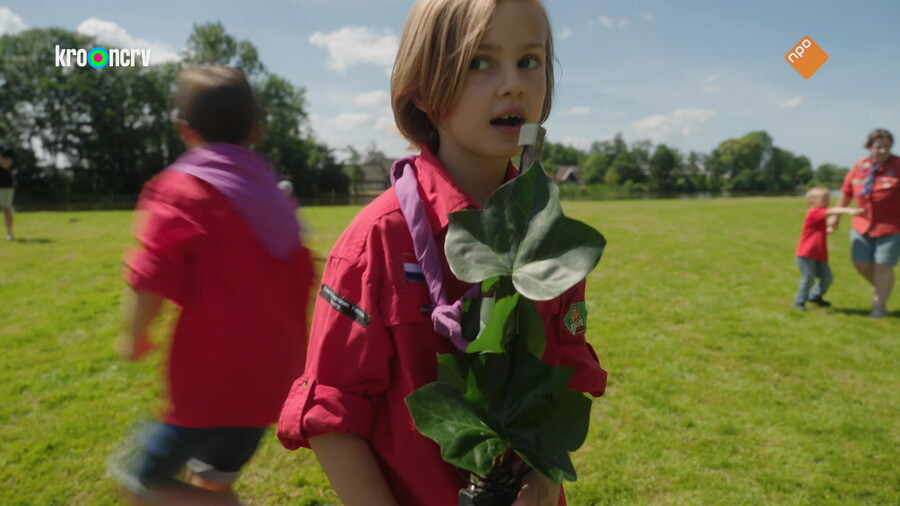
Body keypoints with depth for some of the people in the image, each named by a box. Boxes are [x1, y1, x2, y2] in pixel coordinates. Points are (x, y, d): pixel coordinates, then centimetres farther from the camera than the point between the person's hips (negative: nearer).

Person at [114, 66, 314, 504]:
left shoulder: (181, 187, -10)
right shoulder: (271, 193, 10)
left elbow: (152, 280, -18)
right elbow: (301, 281, 14)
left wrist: (134, 337, 2)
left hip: (214, 378, -7)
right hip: (273, 377, 7)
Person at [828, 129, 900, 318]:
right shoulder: (859, 166, 3)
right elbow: (846, 192, 13)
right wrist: (836, 216, 18)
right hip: (862, 224, 4)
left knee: (882, 265, -2)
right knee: (861, 263, 8)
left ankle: (880, 305, 13)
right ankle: (879, 287, 38)